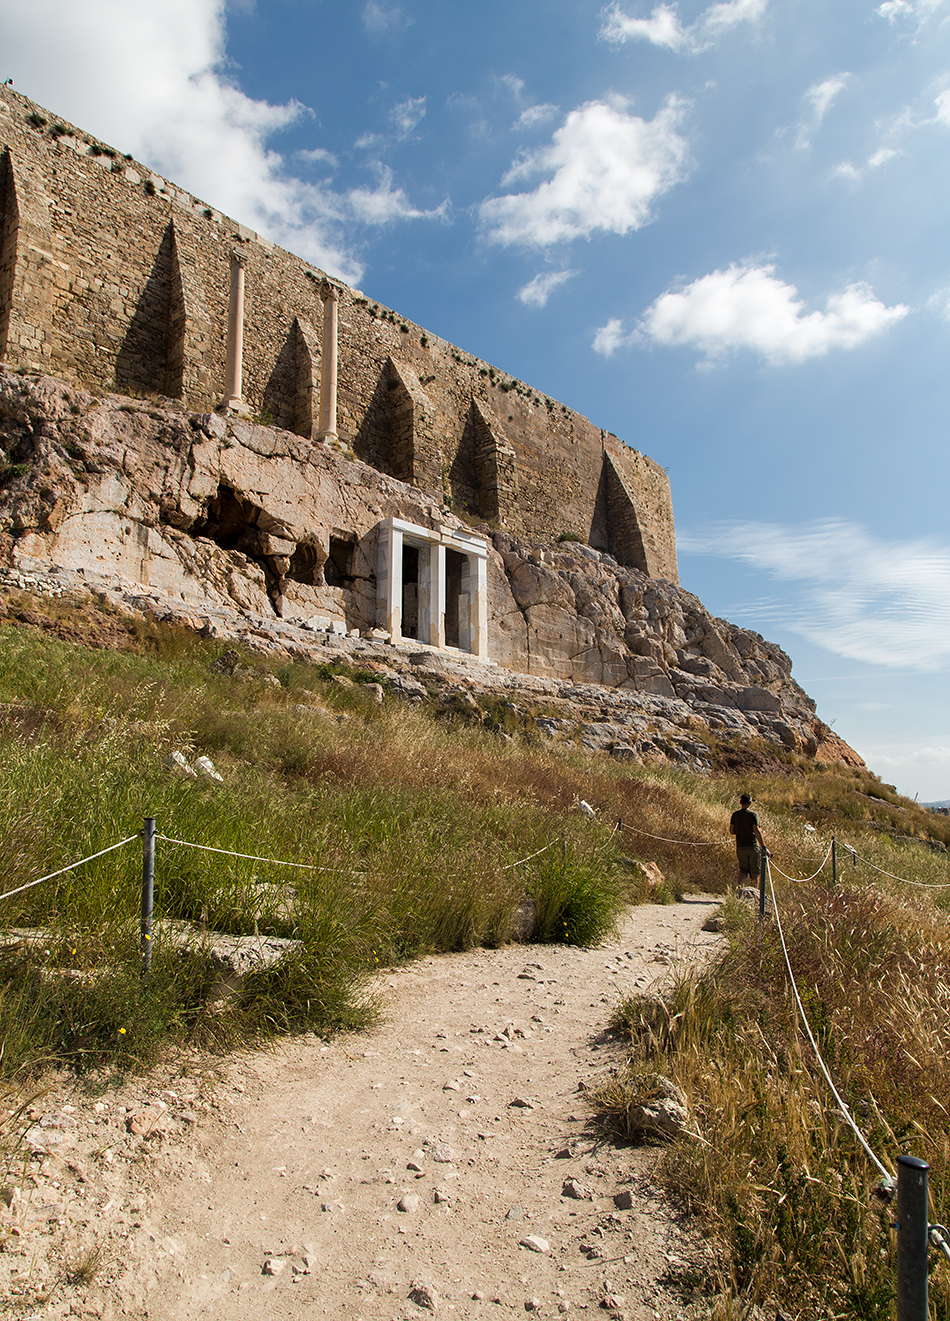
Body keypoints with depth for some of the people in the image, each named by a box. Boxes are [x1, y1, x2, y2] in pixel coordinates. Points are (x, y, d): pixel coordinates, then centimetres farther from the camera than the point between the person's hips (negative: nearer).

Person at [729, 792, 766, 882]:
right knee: (754, 871, 9)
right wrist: (763, 846, -17)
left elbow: (731, 832, 4)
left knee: (743, 869, 10)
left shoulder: (735, 815, 3)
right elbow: (757, 832, -17)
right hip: (753, 846, -3)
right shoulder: (753, 815, -8)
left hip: (740, 847, 3)